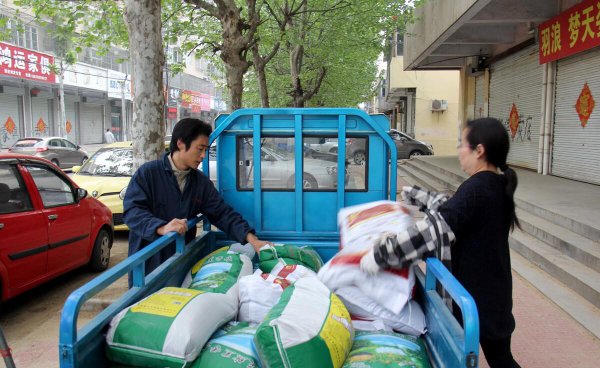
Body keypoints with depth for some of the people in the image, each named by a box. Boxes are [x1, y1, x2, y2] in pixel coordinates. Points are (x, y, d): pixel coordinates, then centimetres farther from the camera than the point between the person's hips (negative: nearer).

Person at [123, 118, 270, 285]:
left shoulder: (201, 181, 6)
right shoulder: (147, 173, -8)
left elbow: (223, 213, 2)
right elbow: (132, 210, -16)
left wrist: (252, 240, -10)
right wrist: (161, 228, -33)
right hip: (148, 265, -4)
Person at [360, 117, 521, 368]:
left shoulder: (475, 188, -23)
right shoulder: (498, 186, 4)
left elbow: (434, 230, -32)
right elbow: (451, 207, 18)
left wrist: (381, 254, -30)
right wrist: (415, 196, 26)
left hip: (477, 293, -8)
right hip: (495, 290, 8)